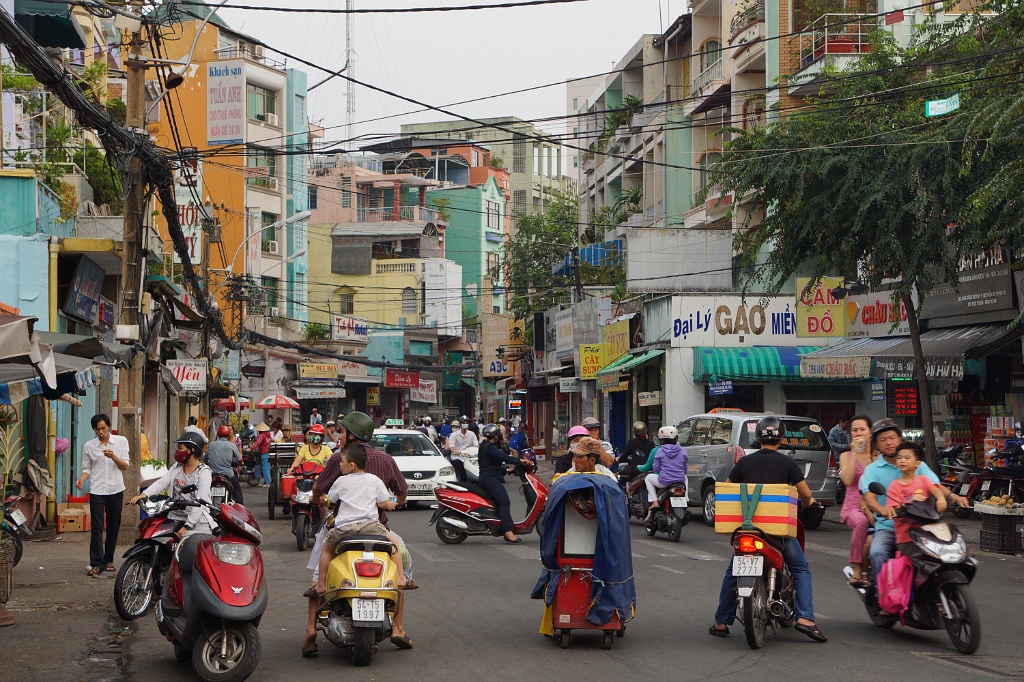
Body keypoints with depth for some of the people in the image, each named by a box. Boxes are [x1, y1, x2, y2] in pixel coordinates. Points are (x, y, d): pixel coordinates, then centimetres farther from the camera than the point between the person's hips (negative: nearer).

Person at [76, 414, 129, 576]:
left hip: (115, 490, 1)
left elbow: (125, 466, 2)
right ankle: (96, 564, -12)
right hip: (97, 491, -1)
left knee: (113, 527, 9)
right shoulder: (89, 446, 5)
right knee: (97, 528, -9)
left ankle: (108, 559, 23)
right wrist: (82, 478, -13)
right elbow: (87, 468, 9)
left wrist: (113, 456, -16)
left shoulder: (121, 441, 4)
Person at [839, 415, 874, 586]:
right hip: (854, 506, -2)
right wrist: (855, 453, -5)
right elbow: (847, 480, -5)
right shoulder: (846, 456, 14)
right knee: (861, 522, -38)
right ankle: (857, 571, -36)